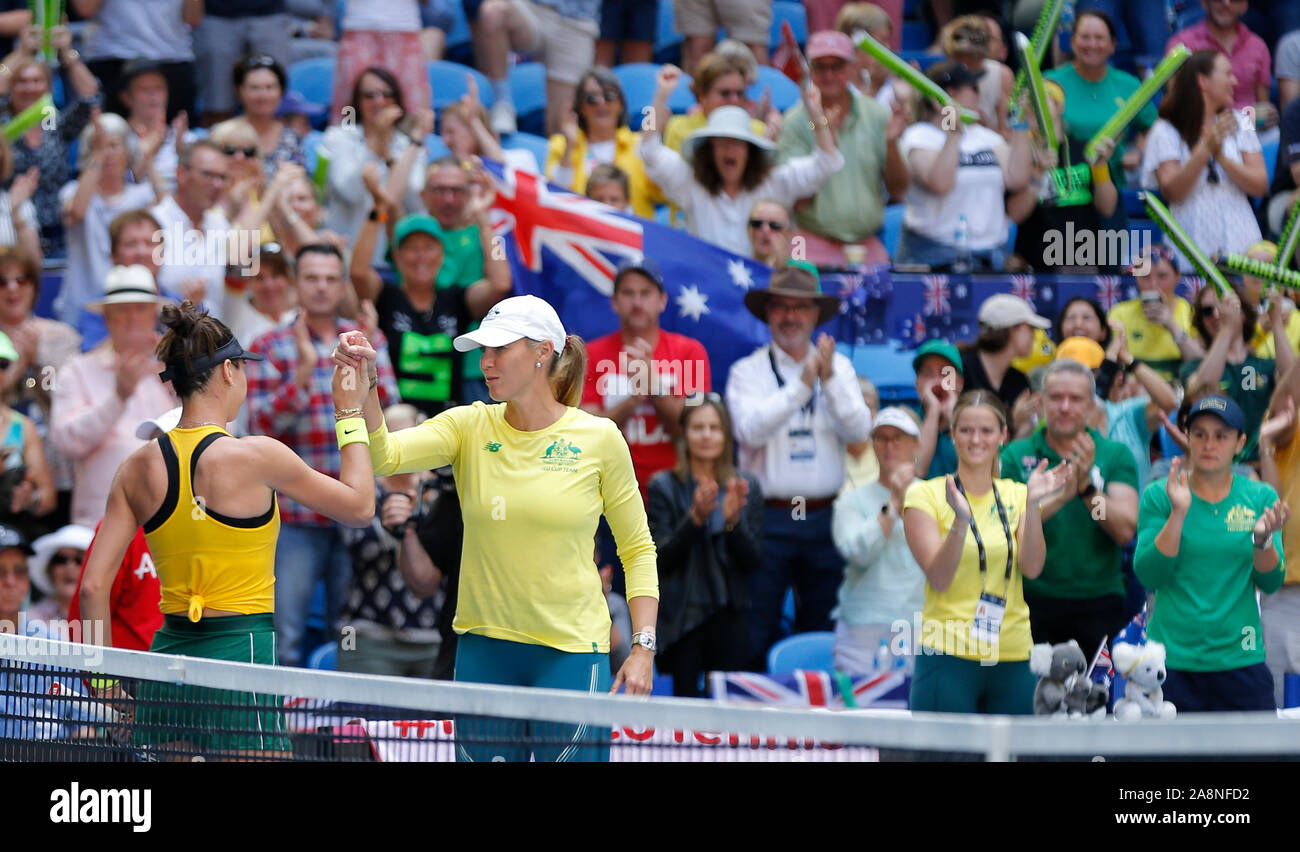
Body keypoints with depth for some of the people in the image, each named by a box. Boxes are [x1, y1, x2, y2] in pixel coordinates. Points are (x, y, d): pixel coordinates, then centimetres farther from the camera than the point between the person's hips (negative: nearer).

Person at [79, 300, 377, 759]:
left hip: (167, 652, 5)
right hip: (240, 652, -5)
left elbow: (93, 587, 3)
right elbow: (359, 506, 4)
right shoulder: (256, 456, -9)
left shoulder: (138, 467, 4)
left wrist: (105, 684, 12)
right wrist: (351, 414, 14)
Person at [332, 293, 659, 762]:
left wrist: (643, 647, -3)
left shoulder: (598, 438, -3)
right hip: (484, 648, 2)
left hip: (571, 652, -2)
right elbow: (385, 455, -14)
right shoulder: (470, 427, 2)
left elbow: (637, 548, 5)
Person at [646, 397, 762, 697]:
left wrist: (733, 520, -12)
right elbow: (661, 560, -5)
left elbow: (753, 562, 5)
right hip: (683, 615, -2)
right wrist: (695, 518, -18)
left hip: (730, 616, 2)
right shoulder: (664, 487, 3)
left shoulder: (746, 487, 9)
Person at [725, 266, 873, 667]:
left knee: (824, 630, 6)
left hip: (825, 515, 2)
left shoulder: (839, 367, 10)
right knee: (756, 635, -4)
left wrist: (829, 378, -16)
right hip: (769, 517, -2)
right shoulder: (748, 371, 3)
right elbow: (751, 428, -14)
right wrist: (802, 384, -21)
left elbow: (859, 430, -3)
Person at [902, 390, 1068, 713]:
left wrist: (1032, 503, -16)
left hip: (1012, 659, 3)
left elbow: (1032, 568, -5)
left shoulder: (1015, 495, 10)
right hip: (949, 658, -3)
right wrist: (961, 520, -26)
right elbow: (939, 578, -11)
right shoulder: (926, 495, 1)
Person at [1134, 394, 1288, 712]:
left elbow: (1270, 583, 1)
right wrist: (1178, 513, -19)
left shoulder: (1260, 498, 6)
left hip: (1239, 660, 1)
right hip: (1172, 659, -1)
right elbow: (1149, 576, -9)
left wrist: (1263, 539, -19)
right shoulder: (1159, 496, 1)